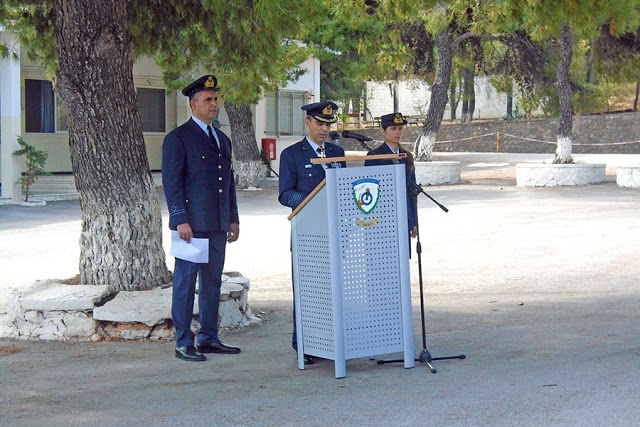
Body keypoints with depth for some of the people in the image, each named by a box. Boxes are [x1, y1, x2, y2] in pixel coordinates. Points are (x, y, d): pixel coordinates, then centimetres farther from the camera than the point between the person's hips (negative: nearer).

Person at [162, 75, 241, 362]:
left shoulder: (222, 139, 19)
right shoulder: (178, 138, -5)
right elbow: (171, 182, -10)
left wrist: (233, 219, 16)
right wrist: (180, 219, -17)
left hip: (218, 225, 7)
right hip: (192, 224, -7)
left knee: (213, 283, 11)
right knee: (186, 283, -3)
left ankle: (209, 338, 19)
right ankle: (183, 343, 1)